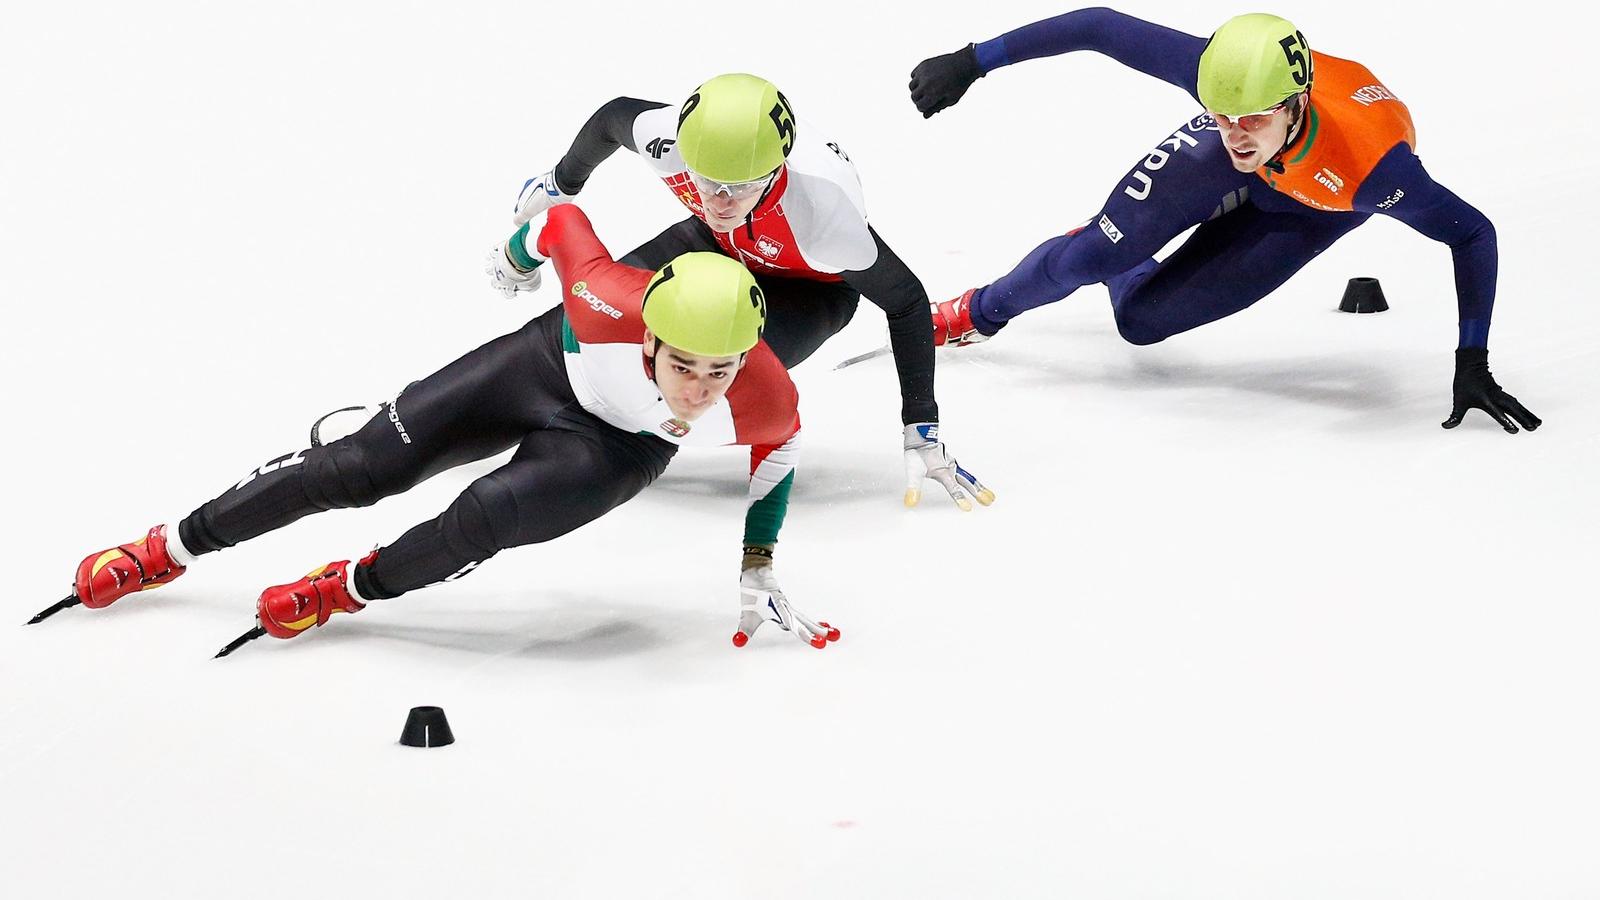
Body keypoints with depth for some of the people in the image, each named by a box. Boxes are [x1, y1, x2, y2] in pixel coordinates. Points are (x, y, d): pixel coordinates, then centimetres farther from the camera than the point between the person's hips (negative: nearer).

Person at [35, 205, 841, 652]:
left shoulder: (765, 402, -35)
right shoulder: (607, 305, -41)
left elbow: (780, 442, -8)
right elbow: (565, 221, -18)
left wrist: (758, 567, -3)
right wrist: (519, 249, 5)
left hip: (618, 448, 0)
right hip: (544, 366, 0)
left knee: (487, 518, -25)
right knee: (360, 468, -1)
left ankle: (346, 589, 7)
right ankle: (165, 552, 17)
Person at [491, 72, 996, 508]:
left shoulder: (822, 210, -44)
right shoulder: (670, 139, -35)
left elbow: (906, 301, -27)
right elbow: (613, 118, -9)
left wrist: (922, 434, -25)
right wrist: (560, 185, 12)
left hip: (812, 285, -4)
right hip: (718, 246, 4)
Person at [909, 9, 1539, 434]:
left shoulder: (1371, 168, -47)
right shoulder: (1218, 73, -42)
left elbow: (1473, 234, -34)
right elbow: (1100, 26, -30)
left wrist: (1473, 364, -35)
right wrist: (972, 62, -28)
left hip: (1316, 204, -1)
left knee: (1140, 318, -7)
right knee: (1089, 255, -8)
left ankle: (1120, 264, 31)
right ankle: (980, 313, 27)